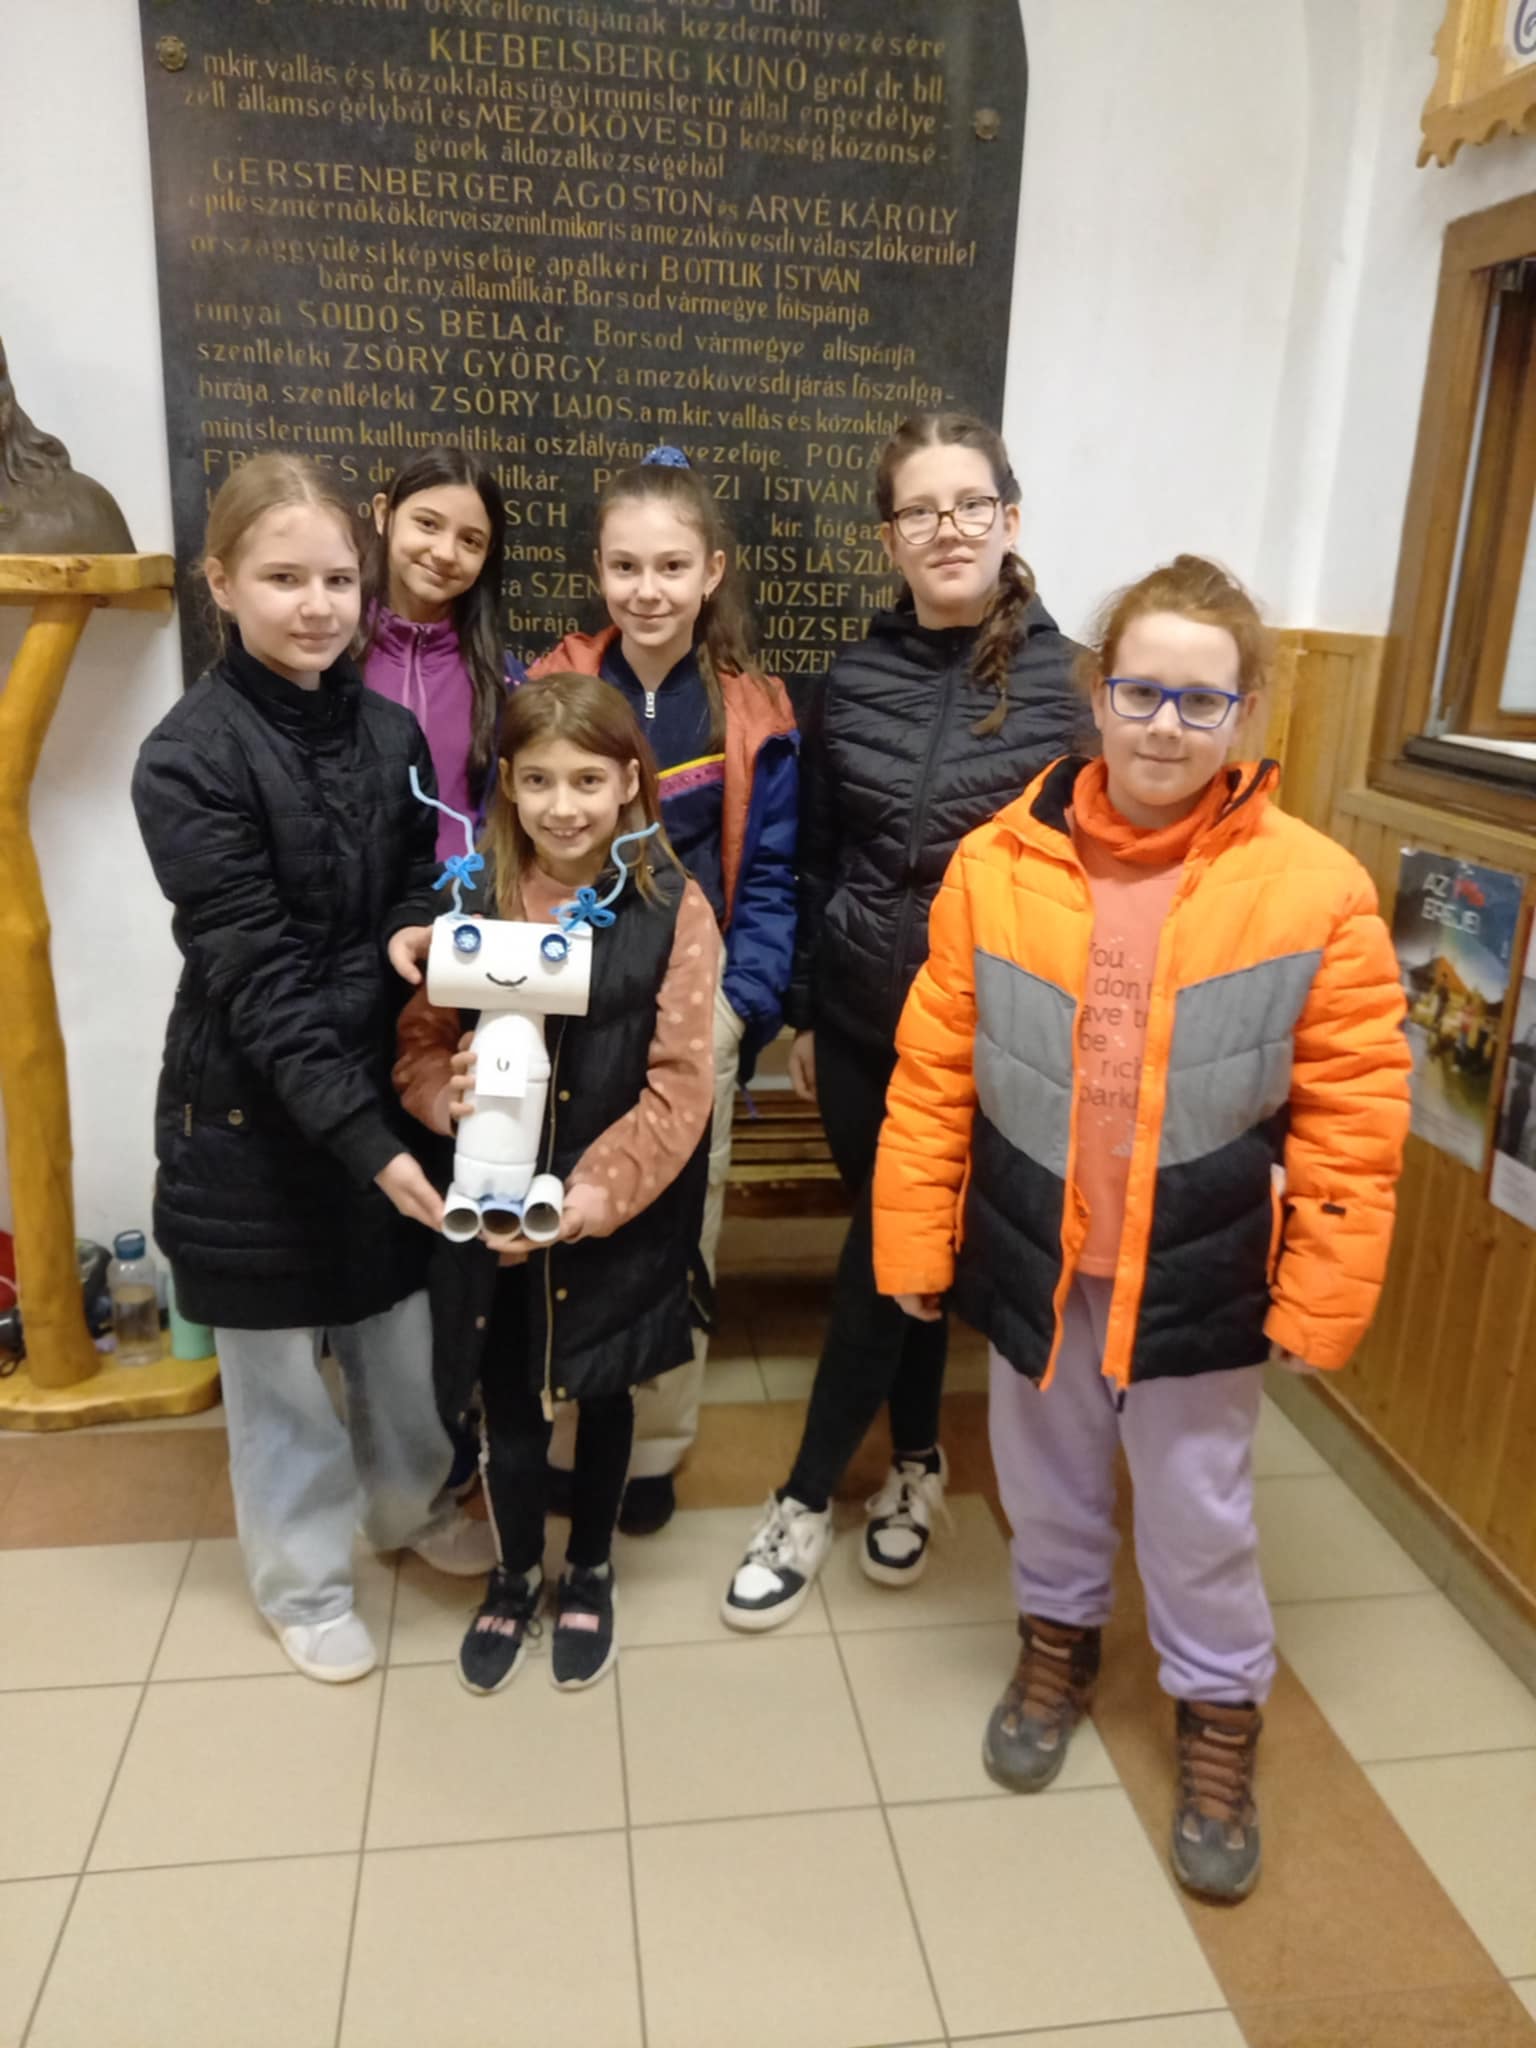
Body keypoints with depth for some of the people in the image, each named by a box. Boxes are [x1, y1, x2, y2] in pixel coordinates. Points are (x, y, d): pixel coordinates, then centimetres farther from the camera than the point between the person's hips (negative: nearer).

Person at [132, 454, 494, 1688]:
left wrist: (419, 932, -17)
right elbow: (256, 977, -21)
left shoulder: (391, 734, 0)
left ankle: (412, 1502, 46)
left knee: (398, 1319, 20)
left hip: (379, 1085, 5)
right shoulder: (190, 758, -16)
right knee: (276, 1354, 13)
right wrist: (361, 1138, -27)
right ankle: (306, 1578, 35)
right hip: (253, 1110, -4)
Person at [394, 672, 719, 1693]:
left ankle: (590, 1572, 45)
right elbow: (420, 1039, 0)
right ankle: (515, 1574, 44)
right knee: (508, 1399, 16)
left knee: (602, 1393, 19)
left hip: (622, 1216, -2)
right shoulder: (472, 896, -4)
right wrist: (447, 1089, -23)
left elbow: (679, 1088, -15)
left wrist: (590, 1197, -23)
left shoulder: (674, 909, -13)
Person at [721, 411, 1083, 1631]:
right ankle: (917, 1461, 35)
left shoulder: (1065, 682, -6)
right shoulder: (853, 680, 3)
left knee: (890, 1247, 1)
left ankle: (809, 1497, 19)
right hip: (856, 1017, 3)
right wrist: (800, 1014, 10)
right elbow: (812, 860, 8)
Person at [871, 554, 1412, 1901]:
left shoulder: (1313, 890, -14)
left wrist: (1321, 1306, -8)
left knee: (1200, 1512, 16)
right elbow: (933, 1074, -5)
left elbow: (1354, 1118, -9)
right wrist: (917, 1244, -3)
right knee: (1048, 1478, 23)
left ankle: (1221, 1716, 43)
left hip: (1198, 1278, -2)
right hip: (1034, 1261, 2)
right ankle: (1059, 1642, 51)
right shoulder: (999, 865, -10)